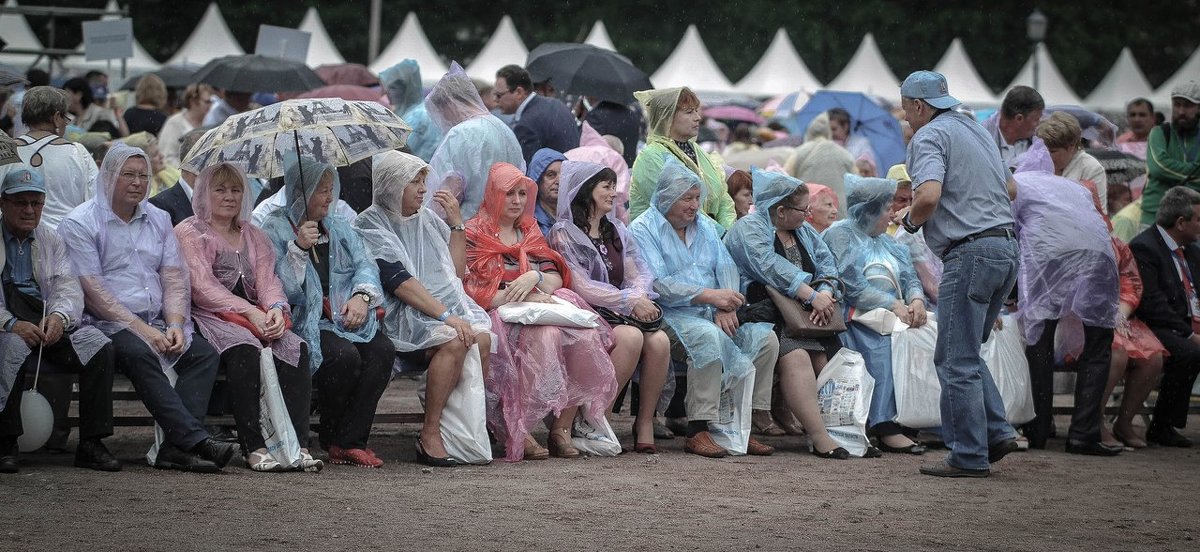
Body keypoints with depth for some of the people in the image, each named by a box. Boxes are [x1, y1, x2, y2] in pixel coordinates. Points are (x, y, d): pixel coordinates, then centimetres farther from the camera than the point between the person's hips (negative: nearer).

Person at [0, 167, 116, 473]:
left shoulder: (50, 240, 21)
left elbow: (68, 287, 8)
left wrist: (58, 316, -16)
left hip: (46, 318, 4)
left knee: (99, 347, -20)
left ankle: (91, 444, -17)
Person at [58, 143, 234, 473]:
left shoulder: (158, 220, 18)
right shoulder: (80, 223, -2)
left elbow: (175, 279, 12)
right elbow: (92, 291, -11)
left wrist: (175, 325, -8)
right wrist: (142, 330, -17)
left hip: (157, 322, 6)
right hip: (107, 325, -6)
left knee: (205, 353, -20)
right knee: (140, 354, -35)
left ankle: (175, 449, -32)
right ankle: (195, 440, -42)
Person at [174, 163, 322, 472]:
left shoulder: (254, 236, 25)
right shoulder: (189, 233, 6)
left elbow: (268, 281, 11)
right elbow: (203, 287, -8)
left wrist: (277, 308, -14)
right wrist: (250, 312, -19)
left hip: (255, 317, 5)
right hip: (209, 317, -5)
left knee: (295, 348, -24)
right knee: (245, 349, -36)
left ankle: (298, 444, -34)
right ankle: (254, 447, -40)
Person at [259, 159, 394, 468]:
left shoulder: (339, 228, 21)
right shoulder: (275, 229, 1)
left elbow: (365, 265, 11)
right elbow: (280, 287, -9)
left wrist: (362, 295, -10)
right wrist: (299, 248, -20)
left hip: (345, 316, 6)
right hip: (302, 321, -6)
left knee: (382, 350, -24)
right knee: (345, 355, -33)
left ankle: (349, 441, -20)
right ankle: (333, 438, -10)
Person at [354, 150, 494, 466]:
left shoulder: (427, 219, 20)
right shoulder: (370, 225, 0)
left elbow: (456, 271, 19)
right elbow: (399, 282, -12)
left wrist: (456, 224, 9)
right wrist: (446, 315, -22)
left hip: (448, 305, 6)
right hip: (402, 314, -6)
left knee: (481, 338, -26)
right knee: (454, 341, -33)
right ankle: (430, 436, -26)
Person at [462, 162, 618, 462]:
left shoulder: (530, 232, 24)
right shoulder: (474, 234, 5)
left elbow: (557, 278, 14)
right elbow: (472, 291, -8)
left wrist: (534, 277, -11)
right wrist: (525, 298, -16)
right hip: (499, 314, -6)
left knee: (585, 338, -26)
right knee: (545, 335, -37)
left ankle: (562, 428, -24)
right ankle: (519, 434, -35)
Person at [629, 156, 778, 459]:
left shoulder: (706, 226, 20)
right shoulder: (643, 228, -3)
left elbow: (727, 267, 9)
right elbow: (658, 283, -15)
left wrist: (726, 308, -11)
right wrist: (709, 295, -21)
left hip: (711, 313, 7)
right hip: (671, 313, -7)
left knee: (765, 339, -12)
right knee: (709, 337, -37)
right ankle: (698, 431, -35)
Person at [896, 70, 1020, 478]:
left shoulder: (929, 136, -8)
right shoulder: (976, 130, 20)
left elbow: (928, 197, -24)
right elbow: (1010, 189, 28)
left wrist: (910, 219, -4)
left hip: (971, 252, -9)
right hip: (1006, 243, 9)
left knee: (957, 360, -3)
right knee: (966, 353, 18)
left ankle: (969, 456, -2)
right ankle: (996, 432, 10)